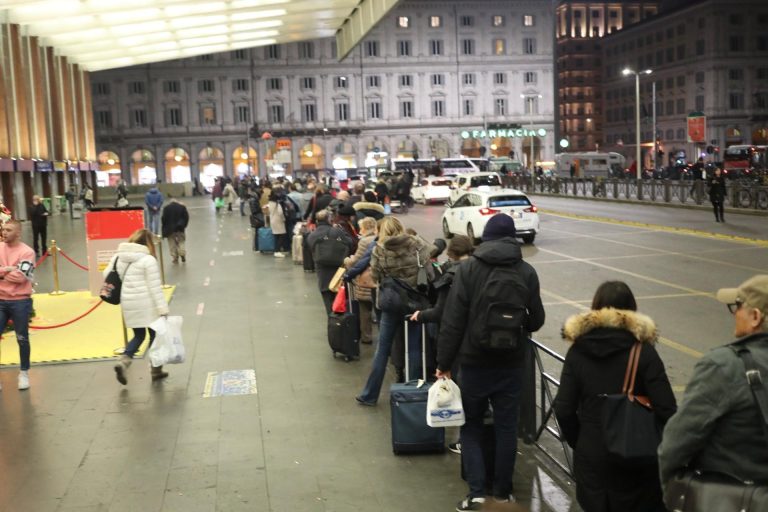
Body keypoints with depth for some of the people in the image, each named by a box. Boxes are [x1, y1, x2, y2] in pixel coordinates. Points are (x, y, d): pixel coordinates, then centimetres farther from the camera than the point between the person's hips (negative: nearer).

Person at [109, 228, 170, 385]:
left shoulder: (118, 256, 7)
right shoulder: (148, 260, -12)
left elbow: (107, 275, 12)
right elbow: (155, 287, -14)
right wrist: (163, 309, -13)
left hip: (128, 304, 6)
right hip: (146, 304, -6)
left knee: (138, 335, 17)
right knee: (155, 334, 11)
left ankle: (123, 361, -3)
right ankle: (156, 369, 18)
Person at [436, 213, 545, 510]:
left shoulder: (468, 268, -9)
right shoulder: (527, 272, -2)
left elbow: (452, 321, -11)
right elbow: (536, 320, 4)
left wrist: (444, 362, -4)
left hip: (474, 362, -2)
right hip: (512, 363, 2)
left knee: (471, 425, 13)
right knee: (507, 427, 13)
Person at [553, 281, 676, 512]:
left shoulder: (578, 351, -4)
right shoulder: (643, 351, -10)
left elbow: (564, 410, -7)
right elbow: (666, 409, -15)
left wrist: (578, 442, 8)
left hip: (591, 456, 2)